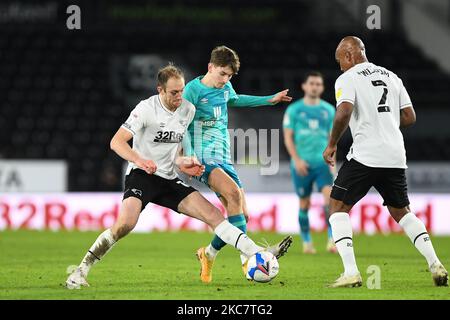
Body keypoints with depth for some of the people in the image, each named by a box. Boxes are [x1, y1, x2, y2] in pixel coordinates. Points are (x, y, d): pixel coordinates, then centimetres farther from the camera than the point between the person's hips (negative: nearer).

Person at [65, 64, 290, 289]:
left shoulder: (188, 110, 7)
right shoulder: (147, 108, -13)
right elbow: (116, 142, -19)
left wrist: (183, 164, 7)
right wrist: (139, 161, -34)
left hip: (169, 179, 6)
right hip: (141, 177, -6)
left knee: (212, 213, -6)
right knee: (126, 223, -30)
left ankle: (257, 254, -7)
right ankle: (81, 270, -19)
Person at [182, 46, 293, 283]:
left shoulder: (225, 88, 14)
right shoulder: (193, 90, -8)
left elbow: (234, 100, 38)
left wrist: (270, 100, 41)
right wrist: (188, 158, -23)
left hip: (223, 160, 8)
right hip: (203, 159, -8)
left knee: (241, 214, -4)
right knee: (234, 193, -30)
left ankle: (209, 254, 16)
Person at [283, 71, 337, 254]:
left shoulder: (328, 110, 10)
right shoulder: (294, 110, 3)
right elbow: (288, 137, 0)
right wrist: (297, 160, -11)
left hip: (322, 163, 1)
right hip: (302, 164, -1)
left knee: (329, 196, -17)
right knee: (304, 203, 4)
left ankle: (332, 239, -21)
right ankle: (306, 242, 18)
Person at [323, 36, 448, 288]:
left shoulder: (347, 79, -1)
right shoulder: (391, 76, 17)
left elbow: (344, 113, -18)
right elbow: (410, 117, 14)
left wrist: (332, 145, -5)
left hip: (365, 155, -6)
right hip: (396, 157, 6)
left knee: (338, 207, 4)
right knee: (401, 211, 20)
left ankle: (351, 273, -9)